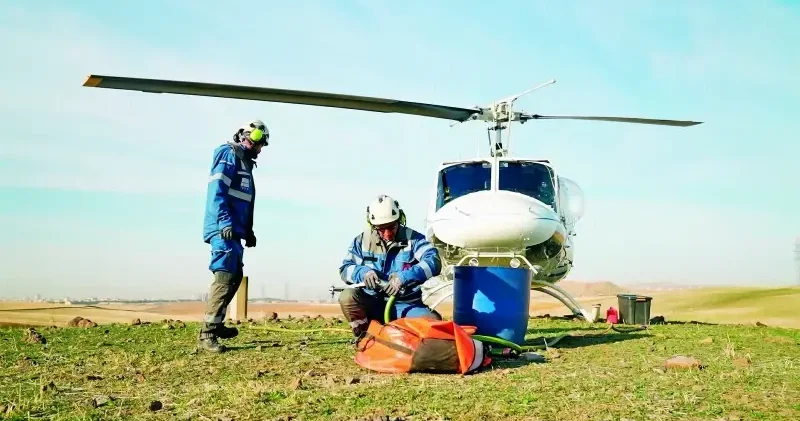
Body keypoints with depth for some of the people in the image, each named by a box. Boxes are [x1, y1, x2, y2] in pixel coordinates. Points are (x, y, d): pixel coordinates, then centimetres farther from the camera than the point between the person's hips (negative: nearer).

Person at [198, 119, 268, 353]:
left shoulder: (244, 162, 24)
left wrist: (248, 231, 23)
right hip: (223, 229, -10)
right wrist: (225, 222, -26)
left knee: (235, 275, 15)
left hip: (234, 230, 10)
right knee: (225, 276, -15)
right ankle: (207, 333, -14)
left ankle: (216, 324, 25)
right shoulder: (229, 155, -5)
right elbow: (216, 190, -17)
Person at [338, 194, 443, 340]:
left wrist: (405, 276, -32)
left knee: (433, 321, -31)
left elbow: (434, 261, -16)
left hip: (407, 306, -2)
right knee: (347, 297, -27)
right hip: (374, 304, 2)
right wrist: (363, 272, -20)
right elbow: (345, 269, 4)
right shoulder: (362, 241, 7)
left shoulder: (413, 238, -1)